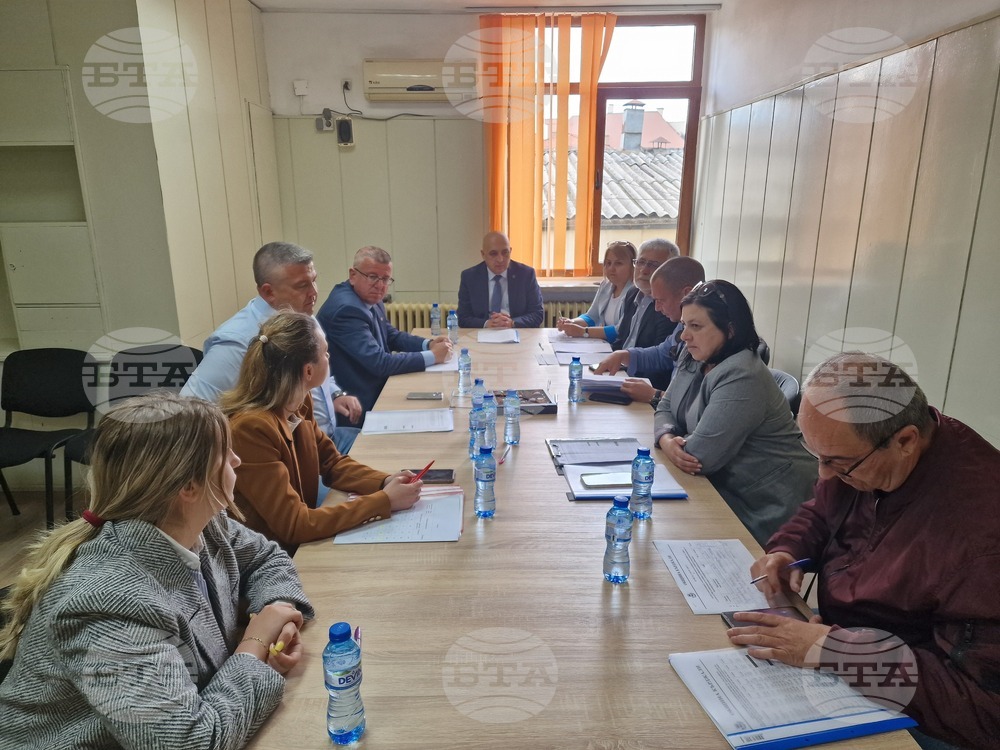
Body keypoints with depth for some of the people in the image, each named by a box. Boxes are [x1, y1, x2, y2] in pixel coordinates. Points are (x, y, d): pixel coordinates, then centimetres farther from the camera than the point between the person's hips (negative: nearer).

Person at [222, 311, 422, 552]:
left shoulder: (299, 403, -5)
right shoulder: (250, 428, -28)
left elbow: (332, 462, 8)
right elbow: (293, 525, -27)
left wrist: (385, 482, -10)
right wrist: (385, 501, -25)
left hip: (302, 540, 7)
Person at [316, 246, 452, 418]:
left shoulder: (369, 299, 2)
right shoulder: (346, 309, -24)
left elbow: (392, 336, 15)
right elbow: (379, 363, -27)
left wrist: (428, 344, -3)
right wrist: (432, 356, -19)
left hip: (377, 389, 8)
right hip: (360, 406, -8)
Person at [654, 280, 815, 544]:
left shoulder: (741, 378, -24)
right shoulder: (692, 359, 4)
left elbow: (701, 455, -26)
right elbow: (666, 409, 6)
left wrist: (675, 443, -5)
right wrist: (667, 441, -15)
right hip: (723, 487, 7)